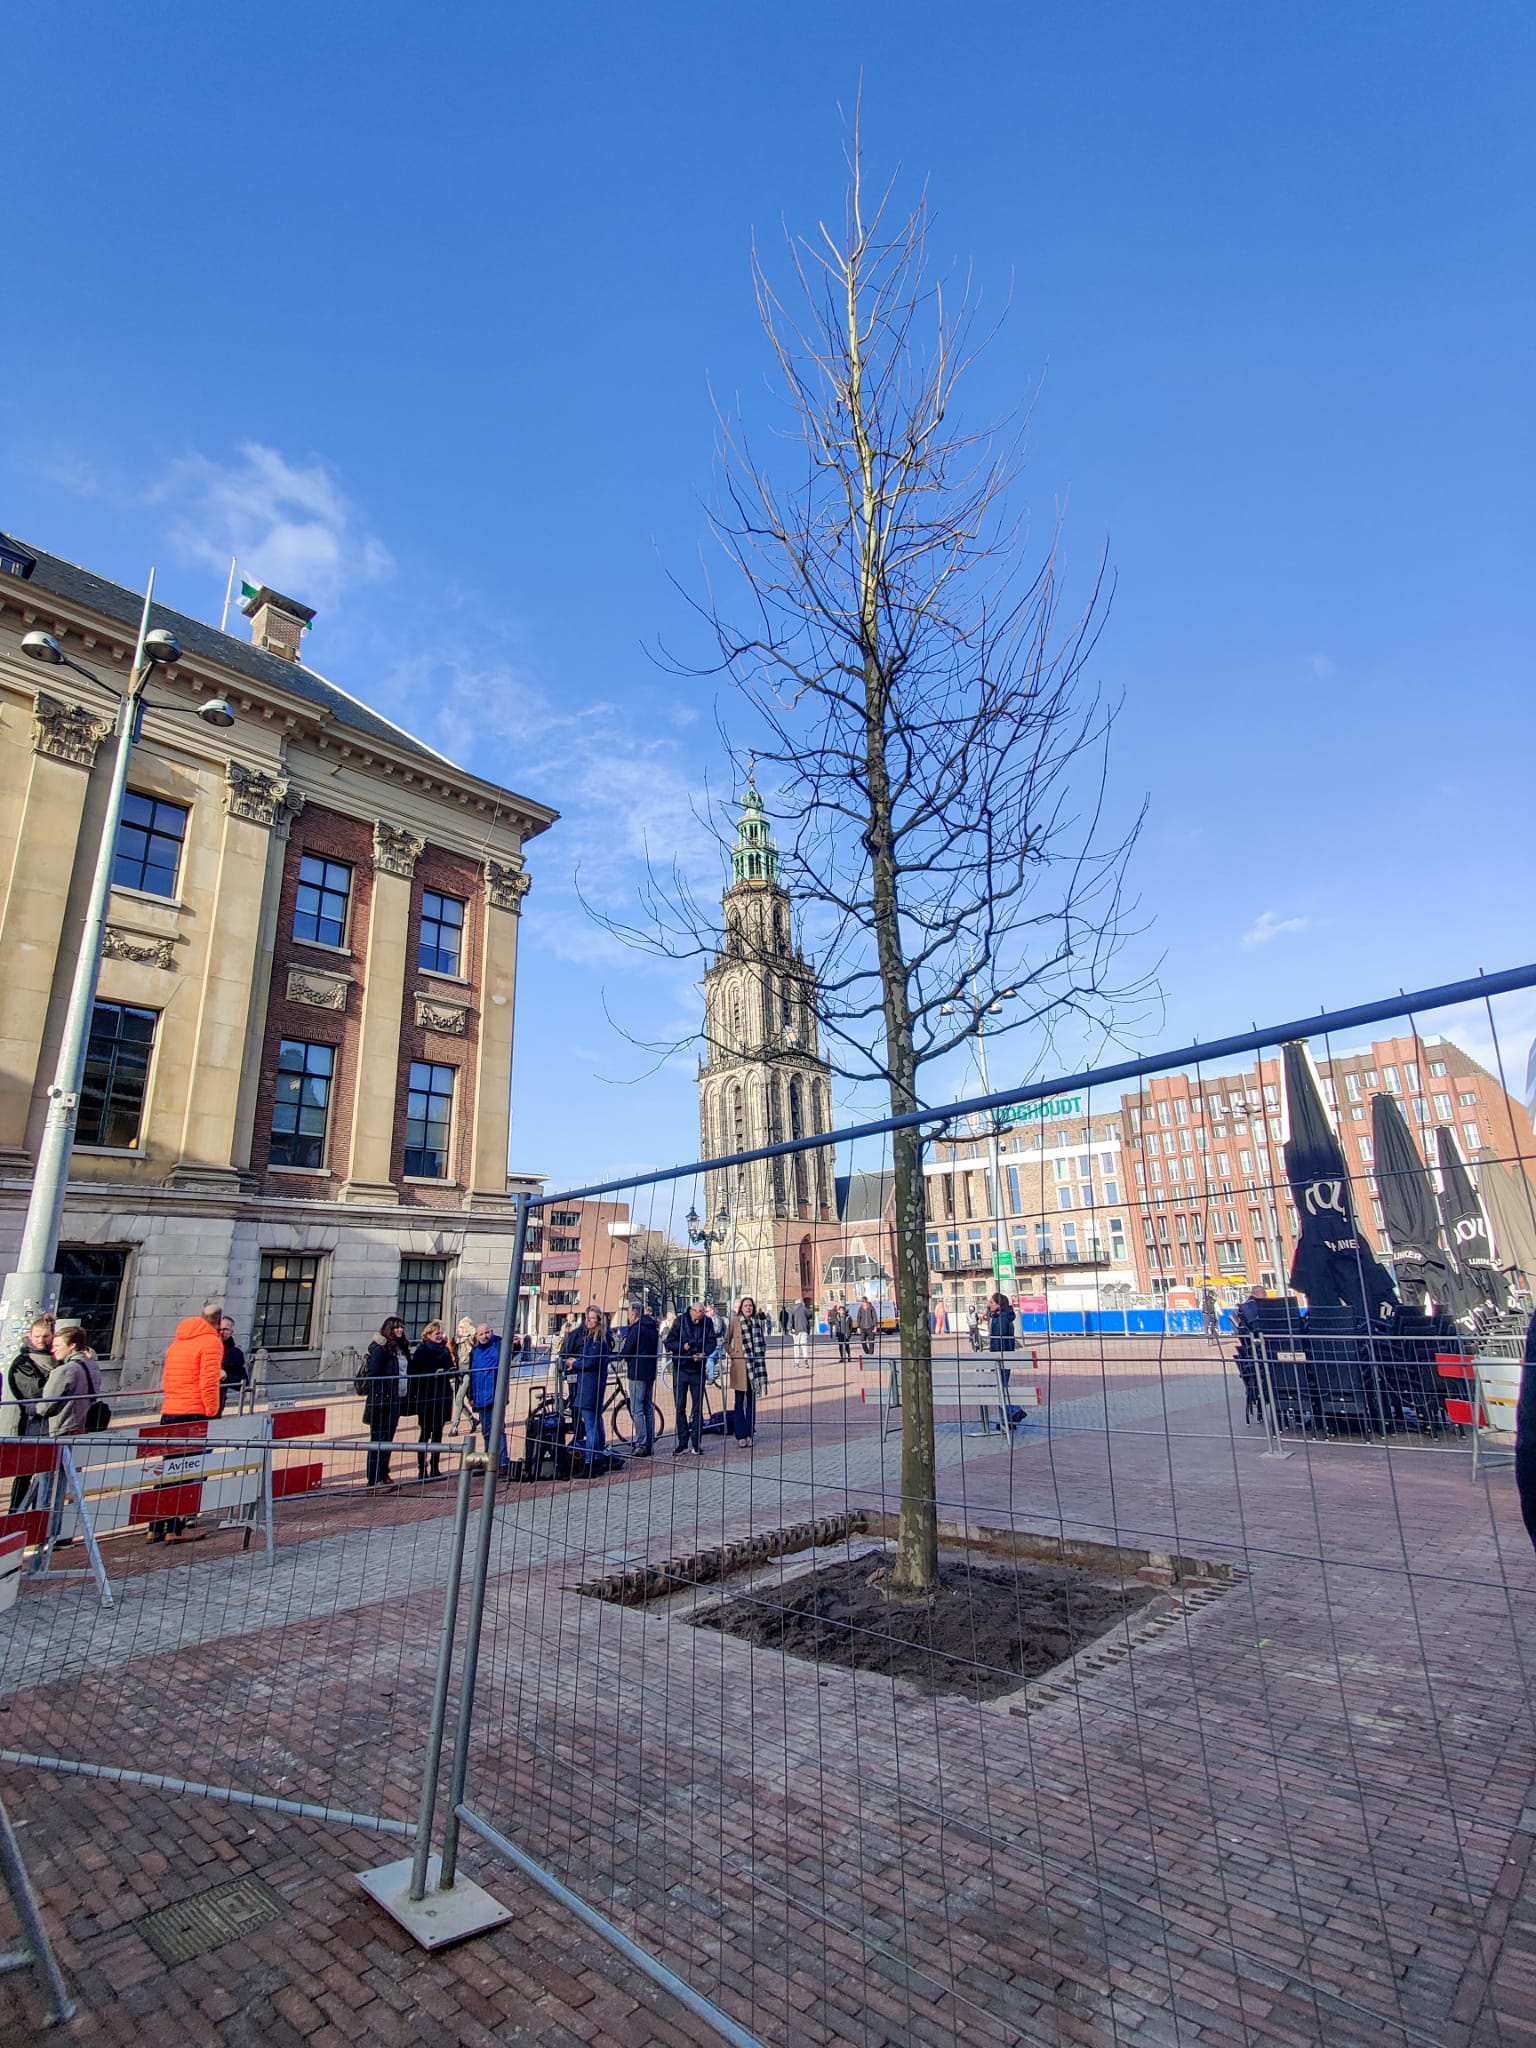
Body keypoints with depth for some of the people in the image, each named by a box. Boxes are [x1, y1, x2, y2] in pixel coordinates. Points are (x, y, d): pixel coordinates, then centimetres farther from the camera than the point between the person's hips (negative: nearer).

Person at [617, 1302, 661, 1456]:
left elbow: (627, 1348, -14)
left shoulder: (636, 1328, -14)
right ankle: (650, 1444, 16)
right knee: (649, 1409, 13)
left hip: (637, 1372, -8)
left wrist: (621, 1357, 8)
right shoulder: (653, 1329, 13)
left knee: (637, 1410, -5)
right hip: (650, 1372, 8)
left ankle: (641, 1446, -7)